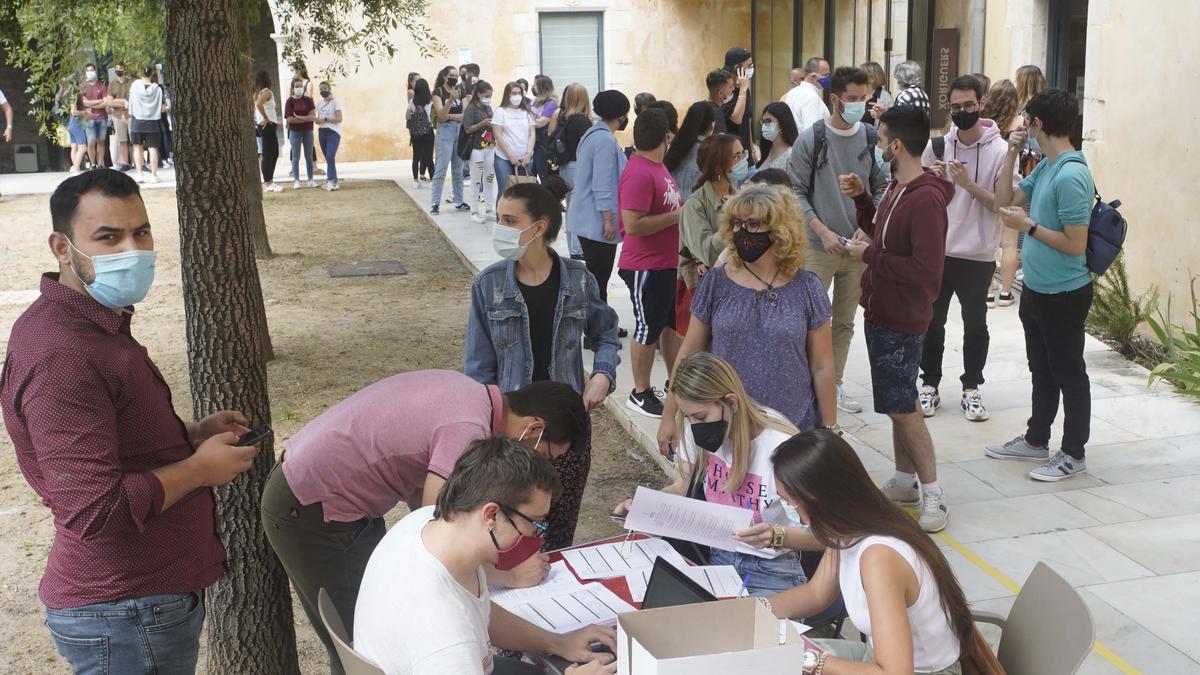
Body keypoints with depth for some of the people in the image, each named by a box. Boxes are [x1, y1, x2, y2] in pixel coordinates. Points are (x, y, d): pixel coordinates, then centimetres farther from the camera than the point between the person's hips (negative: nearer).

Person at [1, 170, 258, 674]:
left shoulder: (98, 324, 9)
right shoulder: (61, 358, -25)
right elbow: (95, 509, -29)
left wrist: (189, 435, 7)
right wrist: (199, 468, -17)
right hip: (127, 617, -10)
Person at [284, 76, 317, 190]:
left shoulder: (308, 100, 2)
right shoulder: (290, 101, -5)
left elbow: (313, 116, -7)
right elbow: (290, 119, -13)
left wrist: (299, 117, -16)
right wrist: (306, 118, -13)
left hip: (308, 131, 2)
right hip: (295, 132, -2)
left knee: (309, 156, 8)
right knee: (296, 157, 3)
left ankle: (311, 180, 14)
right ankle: (296, 181, 8)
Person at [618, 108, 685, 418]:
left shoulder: (657, 166, 9)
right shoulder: (639, 174, -23)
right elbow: (633, 225, -29)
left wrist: (683, 209, 6)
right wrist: (676, 216, -21)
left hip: (669, 263, 10)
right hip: (647, 267, -10)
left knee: (673, 324, 18)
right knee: (648, 329, 3)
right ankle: (640, 394, 17)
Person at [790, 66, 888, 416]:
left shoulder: (872, 138, 0)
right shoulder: (811, 139, -8)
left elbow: (881, 188, 7)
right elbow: (797, 192, -6)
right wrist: (823, 231, -14)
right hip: (819, 247, -3)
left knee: (845, 322, 13)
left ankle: (835, 383, 25)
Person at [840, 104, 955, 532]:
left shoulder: (925, 199, -23)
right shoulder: (898, 188, 8)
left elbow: (926, 269, -28)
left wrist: (869, 255, -20)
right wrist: (861, 197, 8)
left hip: (901, 320, -10)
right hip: (881, 312, 10)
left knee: (902, 406, -5)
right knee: (898, 403, 17)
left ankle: (933, 496, 4)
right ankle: (904, 481, 29)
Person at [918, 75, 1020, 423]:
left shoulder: (1000, 150, -9)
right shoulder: (938, 145, 2)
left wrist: (968, 184, -23)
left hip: (977, 255, -3)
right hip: (937, 250, 3)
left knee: (975, 325, 10)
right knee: (932, 322, 11)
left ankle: (971, 388, 23)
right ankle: (930, 385, 24)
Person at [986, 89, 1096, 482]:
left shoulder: (1071, 175, -23)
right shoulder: (1045, 167, 5)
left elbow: (1076, 245, -25)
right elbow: (1005, 203, 13)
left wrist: (1027, 225, -19)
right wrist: (1011, 156, 4)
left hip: (1064, 294, -9)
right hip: (1036, 289, 10)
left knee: (1068, 375, 4)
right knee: (1041, 370, 20)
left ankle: (1073, 455, 17)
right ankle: (1036, 441, 34)